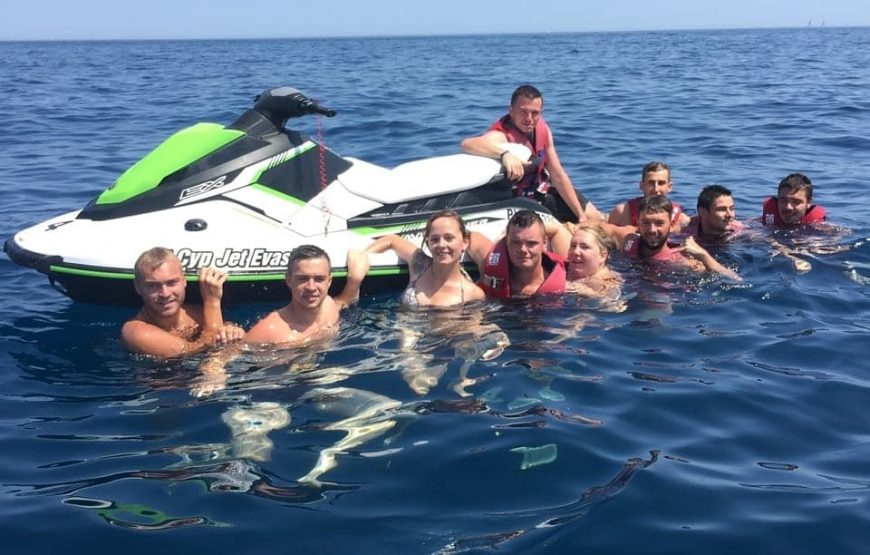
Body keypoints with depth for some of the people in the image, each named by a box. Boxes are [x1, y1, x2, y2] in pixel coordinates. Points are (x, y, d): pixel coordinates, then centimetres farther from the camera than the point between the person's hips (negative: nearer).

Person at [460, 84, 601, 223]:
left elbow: (558, 176, -2)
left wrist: (581, 215, -2)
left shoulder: (542, 128, -8)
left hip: (543, 190, 7)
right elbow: (467, 144, -53)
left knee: (596, 219, 13)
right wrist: (505, 154, -67)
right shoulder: (501, 134, -31)